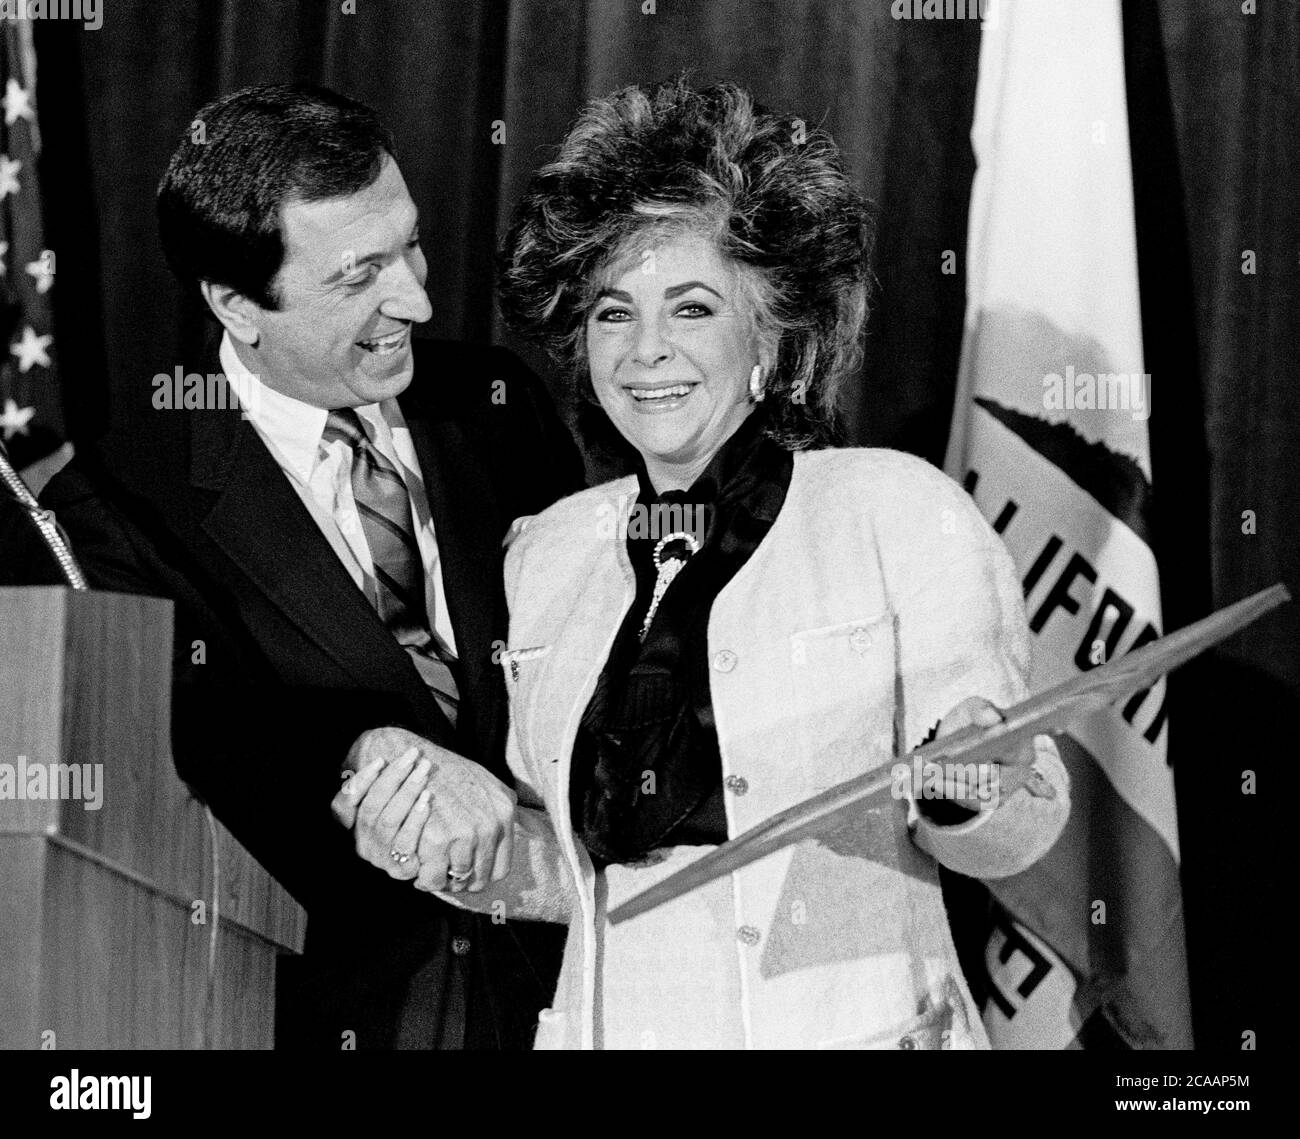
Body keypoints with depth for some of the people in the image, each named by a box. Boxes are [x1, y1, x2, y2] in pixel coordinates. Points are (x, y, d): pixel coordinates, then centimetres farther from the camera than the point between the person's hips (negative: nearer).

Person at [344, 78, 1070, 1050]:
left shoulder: (901, 511, -8)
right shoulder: (547, 555, 3)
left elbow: (1014, 834, -6)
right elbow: (576, 865, 11)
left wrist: (967, 786, -25)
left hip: (854, 1026, -3)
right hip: (605, 1022, 4)